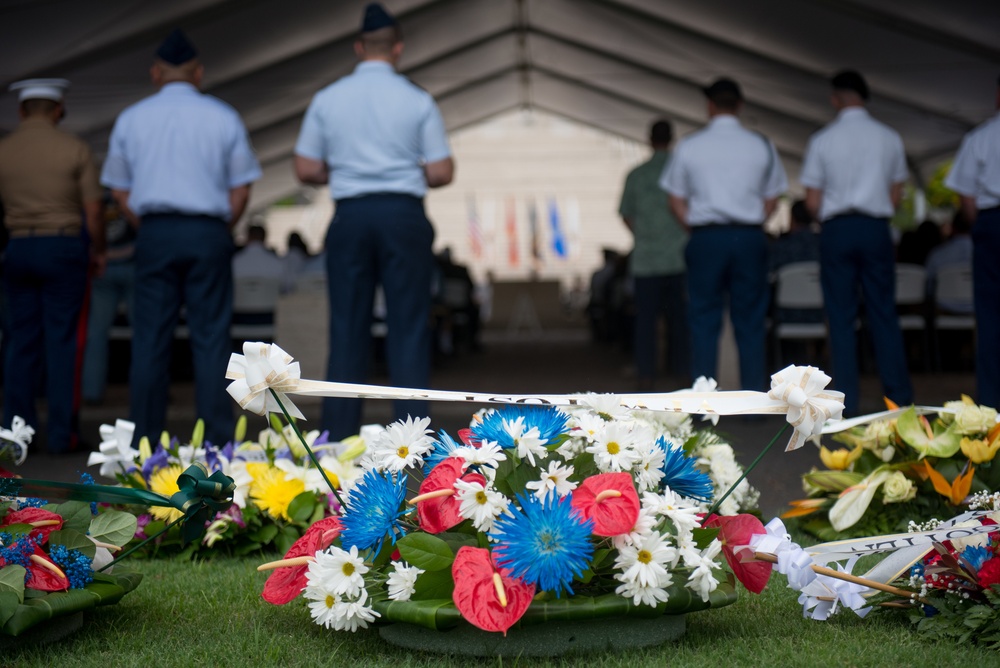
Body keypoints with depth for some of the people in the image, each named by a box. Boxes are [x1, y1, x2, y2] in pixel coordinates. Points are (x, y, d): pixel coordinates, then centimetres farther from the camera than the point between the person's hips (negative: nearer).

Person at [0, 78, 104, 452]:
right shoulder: (74, 150, -3)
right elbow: (93, 212, -4)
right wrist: (98, 251, 10)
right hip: (63, 248, -3)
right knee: (61, 341, 0)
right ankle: (61, 433, 0)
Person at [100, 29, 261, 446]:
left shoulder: (131, 119, 8)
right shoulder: (223, 117, 4)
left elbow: (119, 189, 10)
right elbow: (241, 189, 4)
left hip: (154, 235, 1)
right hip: (209, 232, -1)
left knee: (150, 339, 4)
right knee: (211, 338, 0)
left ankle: (145, 440, 5)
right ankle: (217, 441, -2)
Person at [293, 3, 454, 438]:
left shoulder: (327, 100, 4)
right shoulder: (417, 101, -1)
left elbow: (306, 170, 4)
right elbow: (441, 173, -1)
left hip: (350, 215, 2)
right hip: (404, 215, -1)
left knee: (347, 329, 6)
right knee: (409, 328, 2)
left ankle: (339, 436, 7)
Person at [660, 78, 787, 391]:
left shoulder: (689, 146, 2)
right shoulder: (762, 146, 5)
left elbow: (677, 202, 4)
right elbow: (771, 200, 9)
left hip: (706, 238, -1)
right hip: (750, 236, 1)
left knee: (704, 321, 3)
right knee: (750, 321, 5)